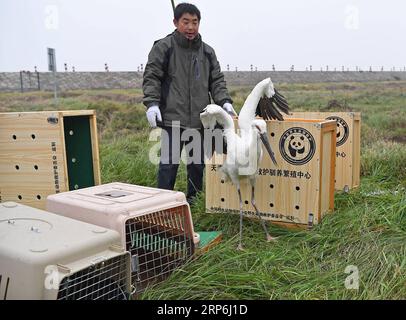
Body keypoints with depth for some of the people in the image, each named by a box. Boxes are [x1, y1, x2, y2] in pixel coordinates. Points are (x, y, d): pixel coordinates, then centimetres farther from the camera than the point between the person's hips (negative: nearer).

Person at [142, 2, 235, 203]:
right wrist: (152, 103, -15)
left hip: (200, 119, 5)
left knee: (198, 162, 14)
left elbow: (216, 81, 14)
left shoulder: (207, 51, 13)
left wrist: (224, 101, -2)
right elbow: (151, 77, -3)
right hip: (172, 117, -5)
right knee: (169, 162, -2)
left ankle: (194, 200, 29)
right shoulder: (163, 47, 0)